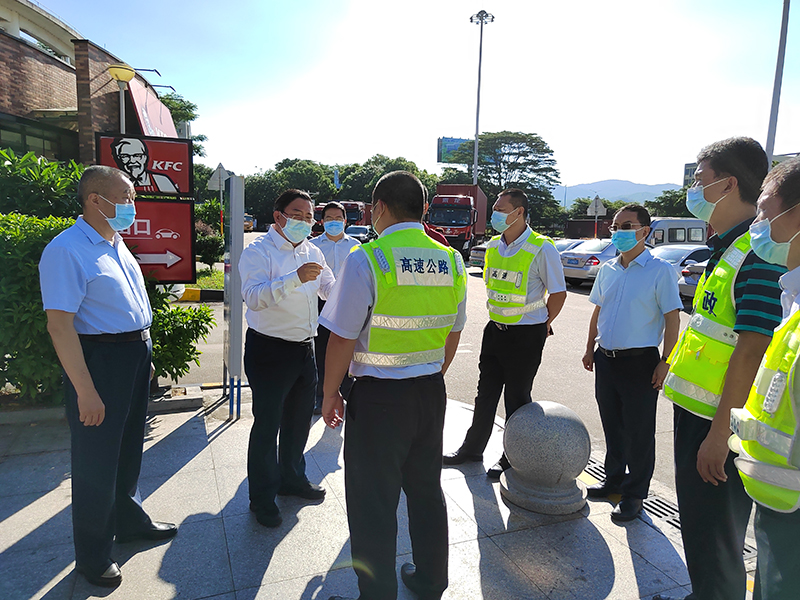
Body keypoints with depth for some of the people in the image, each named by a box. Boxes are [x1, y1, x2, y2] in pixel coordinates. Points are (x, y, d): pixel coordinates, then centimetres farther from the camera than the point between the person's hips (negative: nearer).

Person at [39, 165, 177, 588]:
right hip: (99, 359, -8)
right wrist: (85, 391, -24)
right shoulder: (67, 250, -18)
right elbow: (59, 324, -22)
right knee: (97, 458, 6)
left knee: (129, 447, 21)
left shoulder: (116, 245, 11)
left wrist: (145, 356, 16)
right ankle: (92, 555, 26)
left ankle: (129, 522, 42)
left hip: (136, 355, 9)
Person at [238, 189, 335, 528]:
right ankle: (262, 497, 20)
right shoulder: (259, 252, -12)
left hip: (304, 348, 7)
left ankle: (292, 478, 40)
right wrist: (296, 279, -39)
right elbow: (254, 296, -27)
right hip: (269, 350, -7)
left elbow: (330, 289, 16)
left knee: (299, 419, 19)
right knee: (267, 424, 3)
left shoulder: (311, 252, 10)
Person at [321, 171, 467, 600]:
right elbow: (453, 334, 10)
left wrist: (330, 394, -1)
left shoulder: (366, 260, -16)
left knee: (374, 503, 11)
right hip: (431, 392, 6)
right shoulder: (451, 262, 2)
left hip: (378, 397, -6)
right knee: (427, 490, 22)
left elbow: (342, 339, -15)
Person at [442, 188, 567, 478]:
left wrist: (542, 325, -1)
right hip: (495, 330, 6)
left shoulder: (542, 248, -14)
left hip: (526, 334, -6)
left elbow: (558, 293, -8)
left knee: (517, 398, 6)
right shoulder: (493, 246, 6)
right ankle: (472, 447, 30)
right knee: (486, 392, 15)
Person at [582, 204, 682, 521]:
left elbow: (672, 318, -9)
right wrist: (590, 348, 16)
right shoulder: (607, 269, 9)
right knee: (612, 426, 18)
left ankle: (634, 494, 20)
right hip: (606, 359, 6)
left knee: (638, 432, 5)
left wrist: (665, 362, -13)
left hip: (639, 361, -6)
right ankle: (614, 479, 35)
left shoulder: (660, 270, -8)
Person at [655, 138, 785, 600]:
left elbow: (751, 351, -25)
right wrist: (675, 364, 20)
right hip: (696, 409, 10)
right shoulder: (727, 248, 12)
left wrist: (720, 431, -24)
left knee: (714, 540, 6)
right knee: (695, 524, 24)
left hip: (720, 422, -10)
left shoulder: (759, 253, -20)